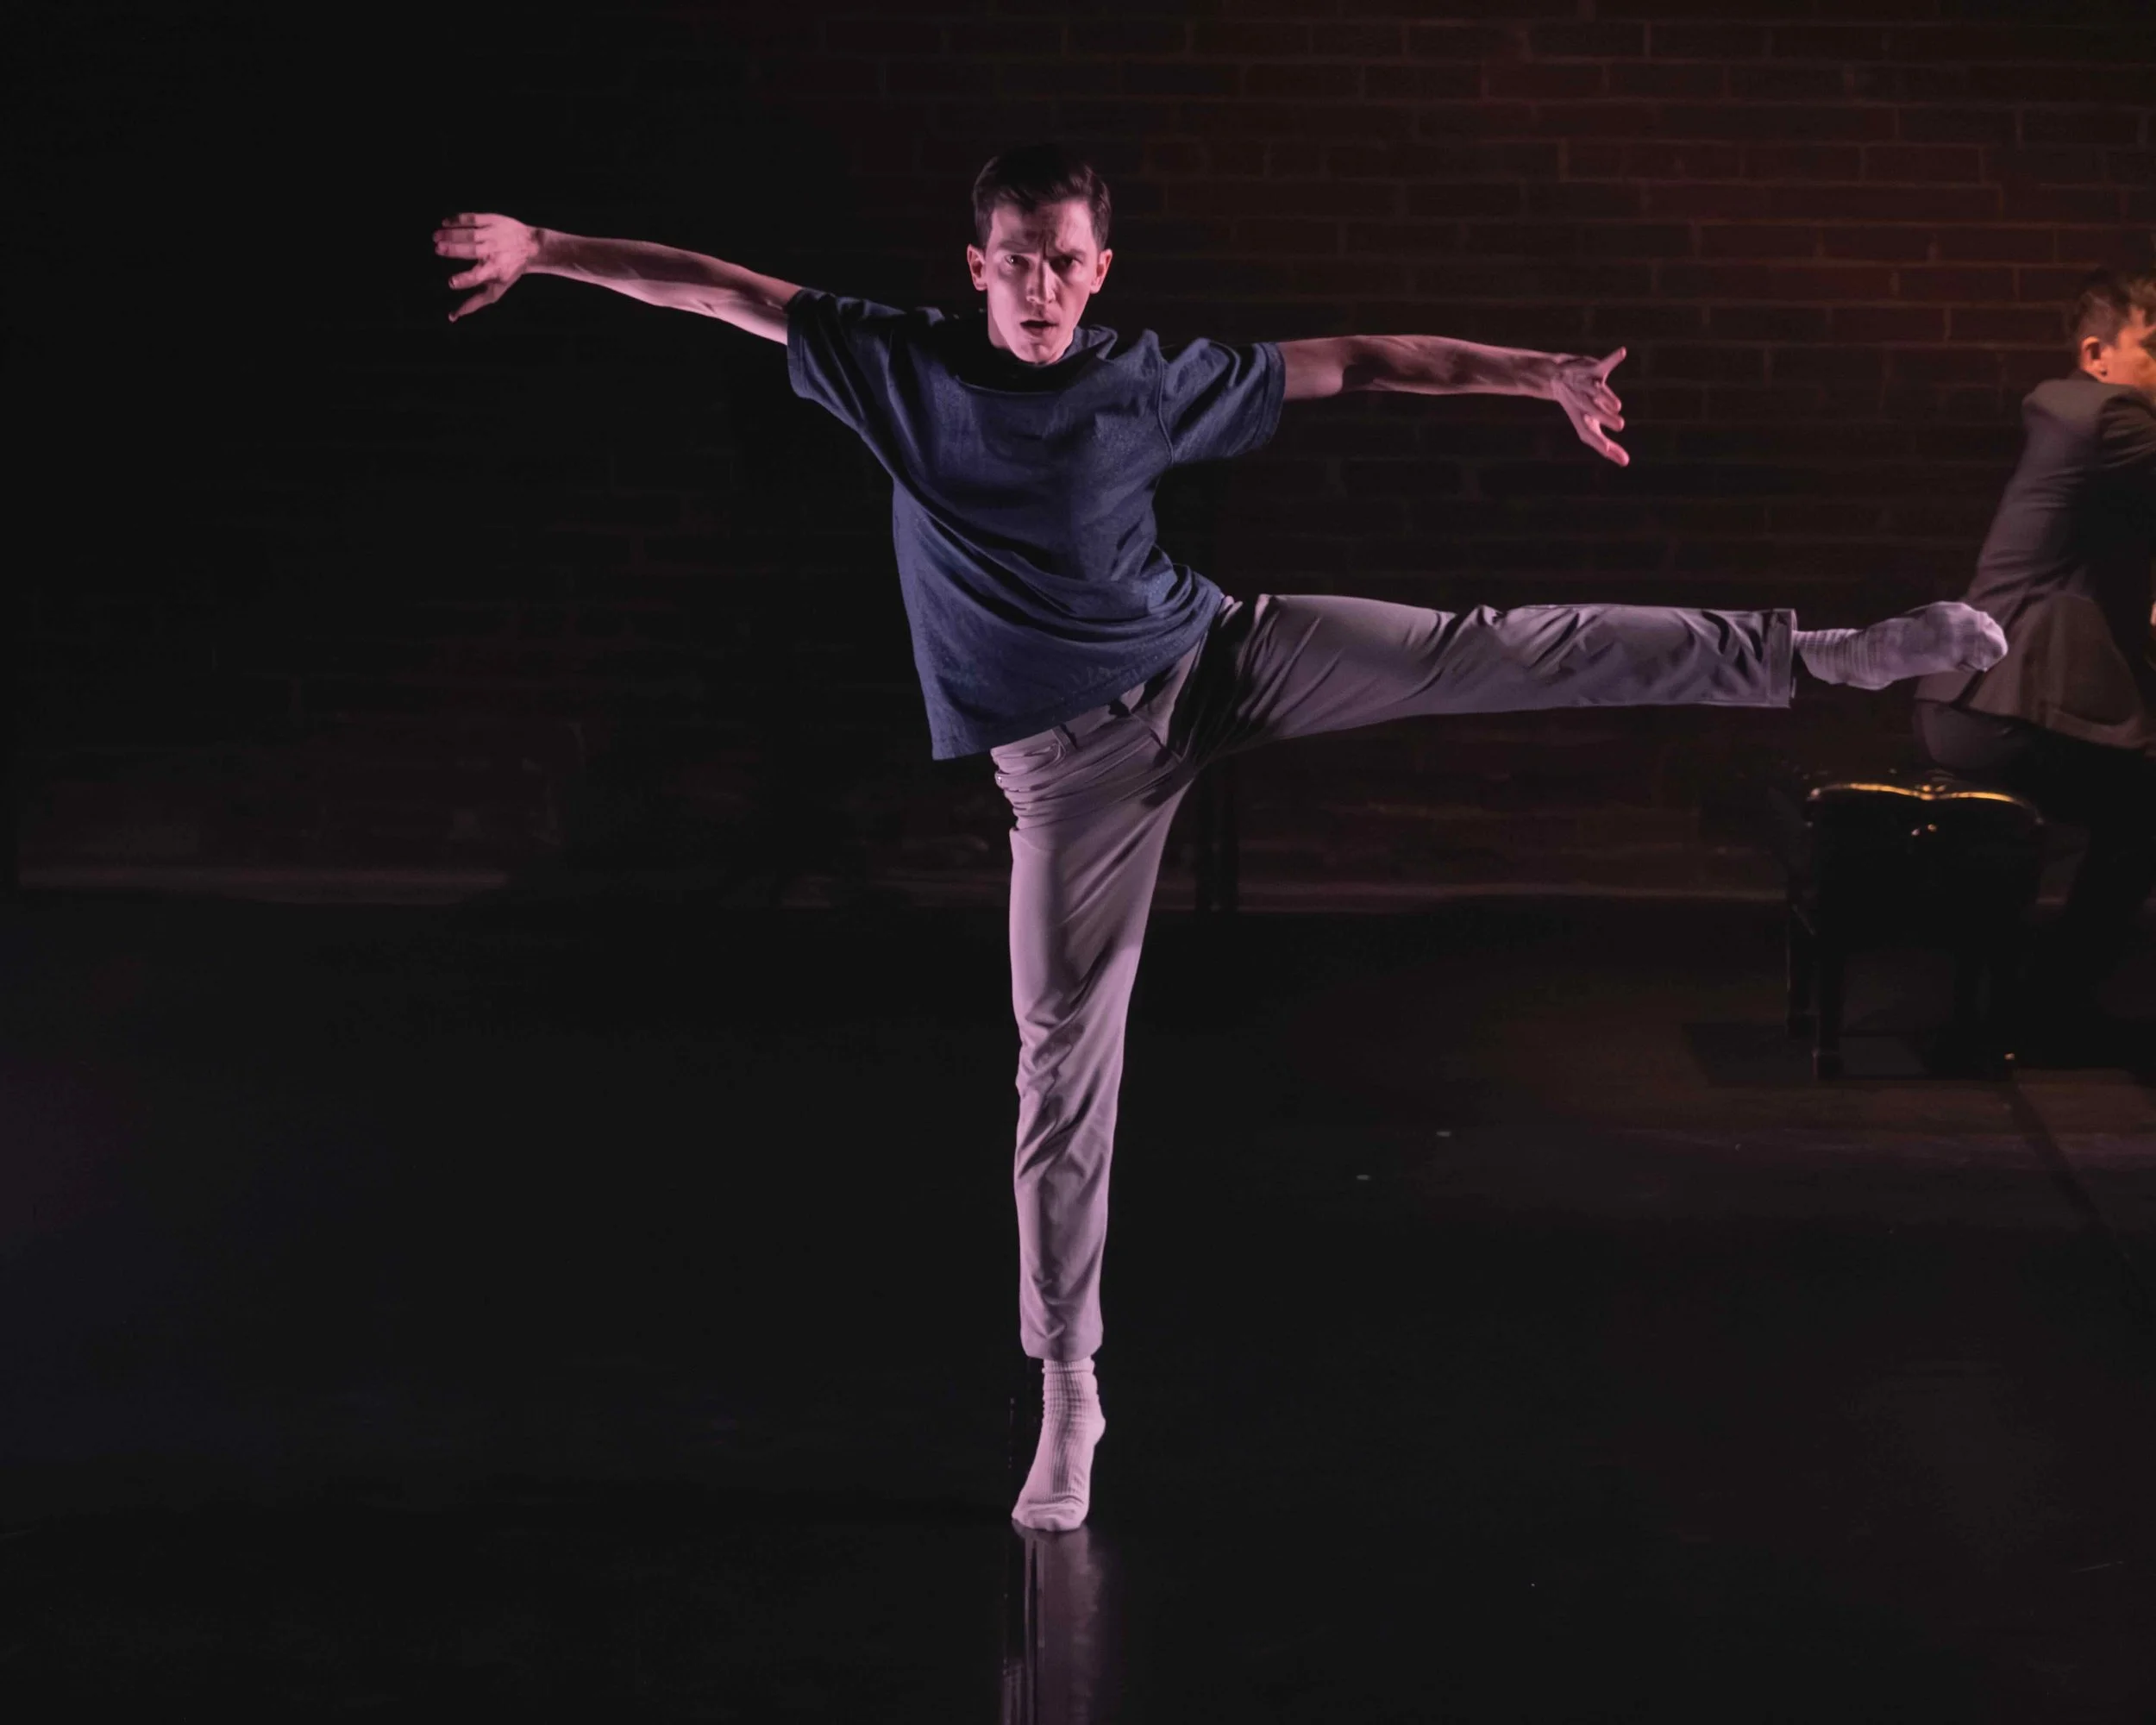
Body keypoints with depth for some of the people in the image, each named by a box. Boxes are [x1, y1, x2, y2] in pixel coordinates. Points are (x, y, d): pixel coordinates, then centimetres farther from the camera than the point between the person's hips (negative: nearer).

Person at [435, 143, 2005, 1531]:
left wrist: (1542, 372, -4)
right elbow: (723, 292, -4)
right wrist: (545, 249, -9)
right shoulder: (900, 368, -5)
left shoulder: (1149, 381, -6)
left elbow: (1355, 363, -3)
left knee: (1480, 654, -12)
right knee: (1066, 1055, 0)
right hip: (1071, 763, 0)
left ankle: (1812, 654, -7)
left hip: (1211, 664, 0)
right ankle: (1069, 1391, 7)